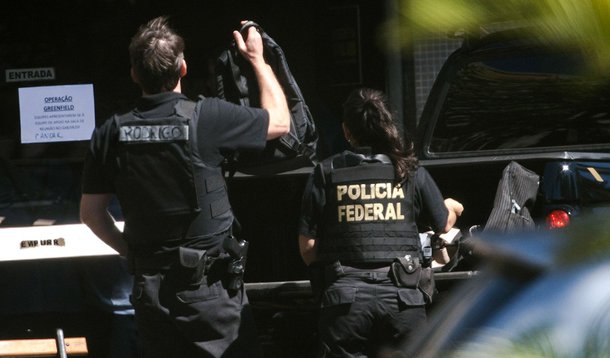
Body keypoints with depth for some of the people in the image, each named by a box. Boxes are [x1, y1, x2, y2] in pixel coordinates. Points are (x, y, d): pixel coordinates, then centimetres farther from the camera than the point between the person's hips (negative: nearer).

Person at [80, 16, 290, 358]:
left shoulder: (111, 133, -3)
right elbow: (280, 121, 2)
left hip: (150, 286, 4)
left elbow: (91, 212, 5)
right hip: (209, 286, -4)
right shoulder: (206, 118, -14)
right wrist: (258, 59, 14)